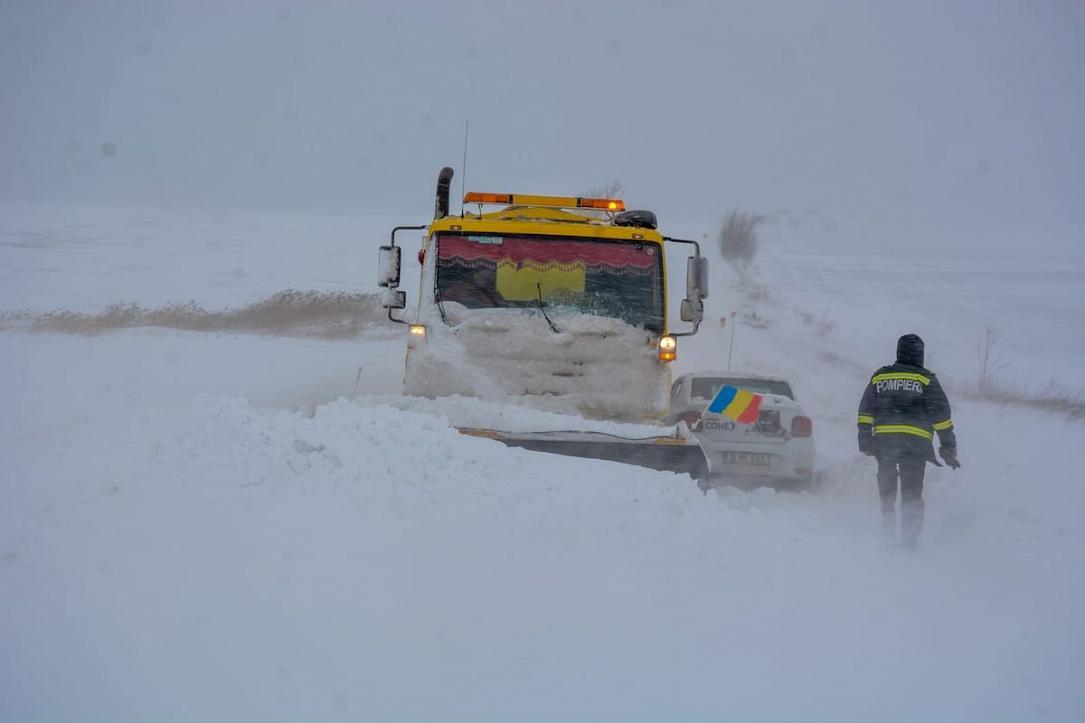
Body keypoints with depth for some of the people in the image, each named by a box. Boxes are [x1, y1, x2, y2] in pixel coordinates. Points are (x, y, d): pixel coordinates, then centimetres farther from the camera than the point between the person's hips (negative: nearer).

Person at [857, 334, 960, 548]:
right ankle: (909, 538, -8)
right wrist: (949, 448, 6)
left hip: (884, 440, 2)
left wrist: (865, 442, 14)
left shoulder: (879, 377, 12)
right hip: (915, 442, -2)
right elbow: (942, 415, 1)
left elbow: (865, 412, 11)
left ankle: (887, 534, 11)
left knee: (887, 490, 14)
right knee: (912, 494, 1)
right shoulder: (926, 380, 3)